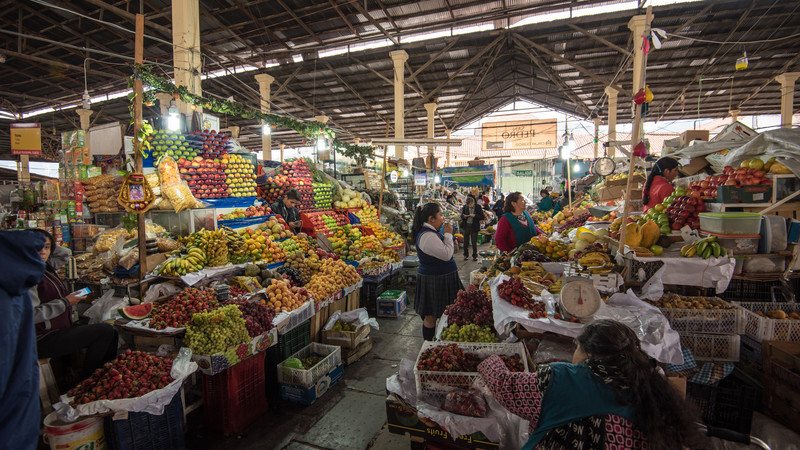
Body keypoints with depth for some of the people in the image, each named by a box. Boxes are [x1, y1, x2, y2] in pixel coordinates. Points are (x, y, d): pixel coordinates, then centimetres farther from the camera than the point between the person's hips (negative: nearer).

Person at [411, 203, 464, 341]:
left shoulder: (430, 232, 10)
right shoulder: (428, 236, -24)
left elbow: (442, 251, 20)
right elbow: (447, 254, -25)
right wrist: (448, 234, -17)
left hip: (439, 278, 10)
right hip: (434, 281, -10)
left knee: (431, 315, 18)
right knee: (431, 316, 3)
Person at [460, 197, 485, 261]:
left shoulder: (478, 207, -4)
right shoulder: (465, 207, 2)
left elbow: (482, 217, -7)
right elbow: (461, 216, 9)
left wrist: (474, 216, -19)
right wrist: (464, 216, -14)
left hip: (474, 227, -2)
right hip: (466, 226, 3)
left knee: (474, 242, 3)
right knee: (466, 242, 9)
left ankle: (475, 256, 16)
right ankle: (466, 255, 24)